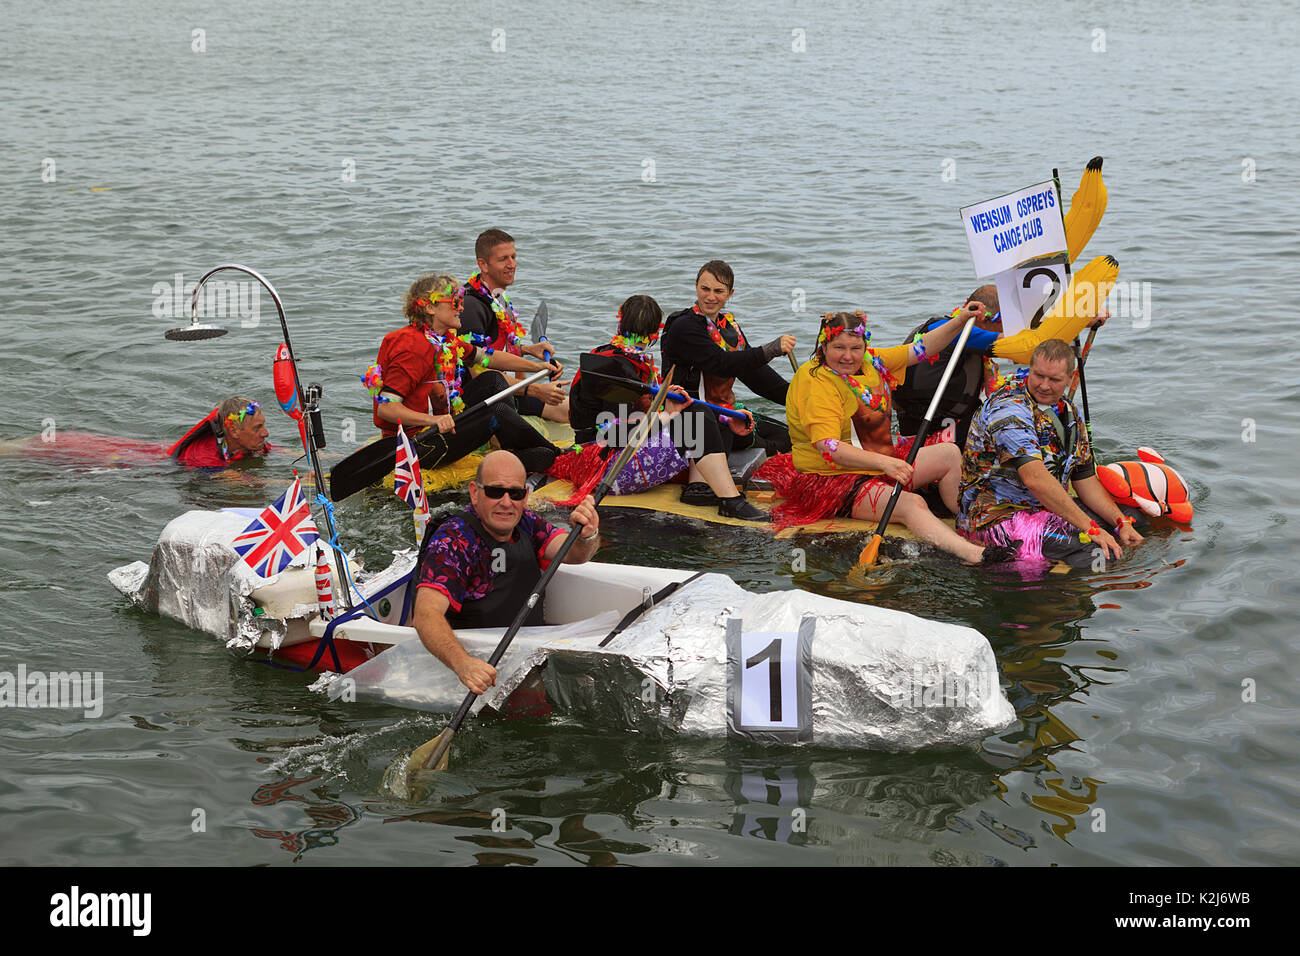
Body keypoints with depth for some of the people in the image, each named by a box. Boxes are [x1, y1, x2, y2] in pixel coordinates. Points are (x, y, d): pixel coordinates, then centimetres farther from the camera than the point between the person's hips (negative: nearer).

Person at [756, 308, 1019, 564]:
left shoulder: (870, 363, 6)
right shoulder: (817, 382, -20)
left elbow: (921, 349, 13)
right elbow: (828, 448, -31)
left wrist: (961, 320, 0)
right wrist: (884, 462, -39)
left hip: (880, 463, 10)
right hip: (834, 481, -10)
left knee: (949, 454, 8)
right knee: (910, 504, -32)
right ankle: (974, 555, -51)